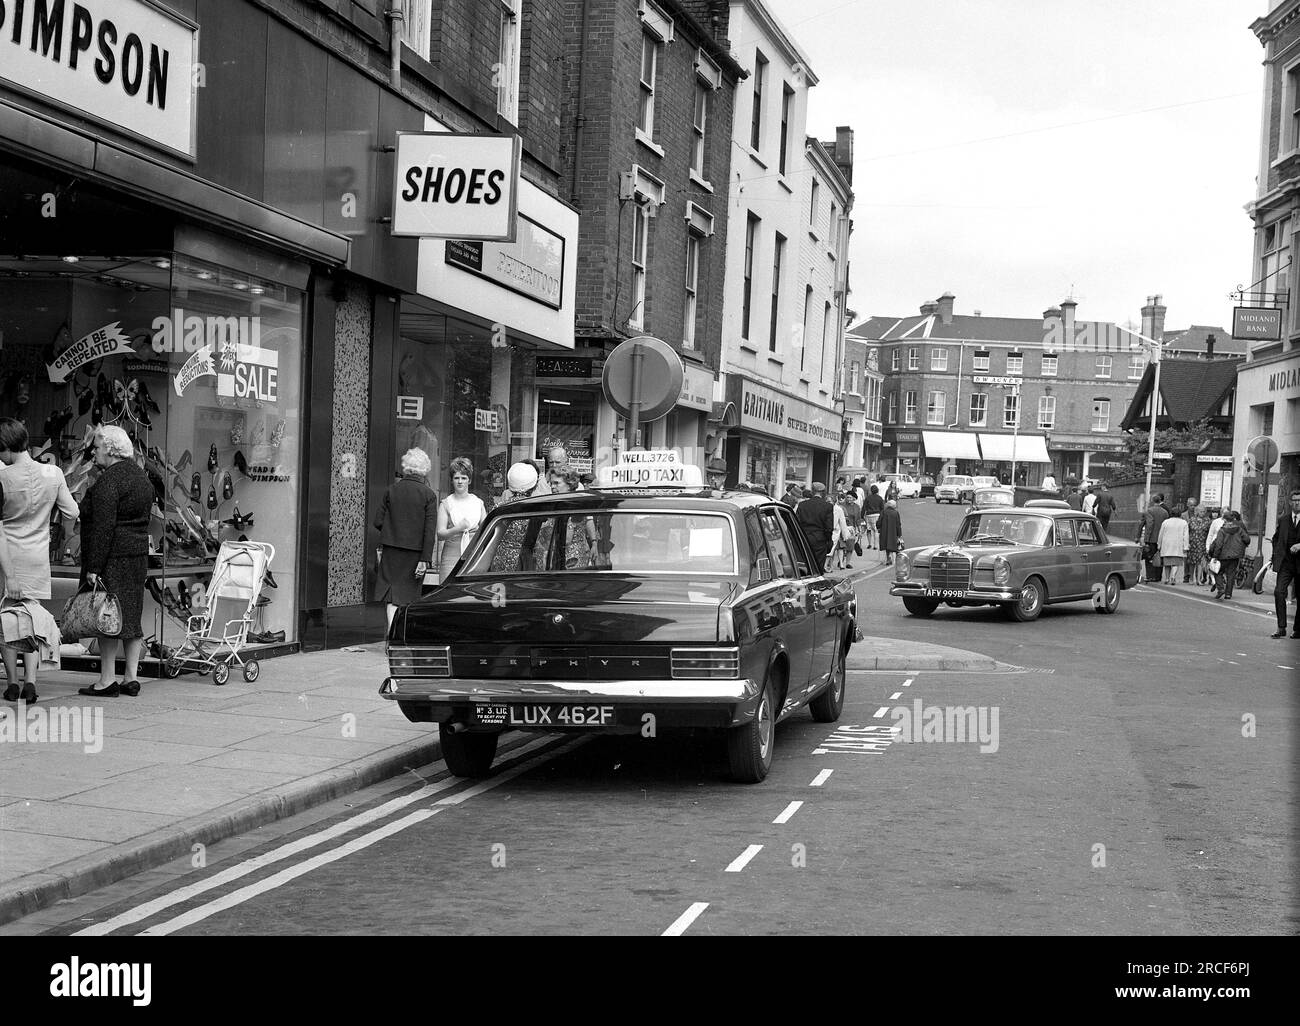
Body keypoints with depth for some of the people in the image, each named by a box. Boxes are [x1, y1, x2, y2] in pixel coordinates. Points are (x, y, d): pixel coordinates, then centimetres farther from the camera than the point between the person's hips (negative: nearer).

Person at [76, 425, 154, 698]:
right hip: (138, 553, 9)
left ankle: (107, 681, -2)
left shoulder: (108, 481, -15)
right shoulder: (141, 477, 14)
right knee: (131, 615, 11)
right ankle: (132, 678, 14)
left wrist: (94, 568, -20)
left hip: (112, 556, -9)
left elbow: (102, 527, -20)